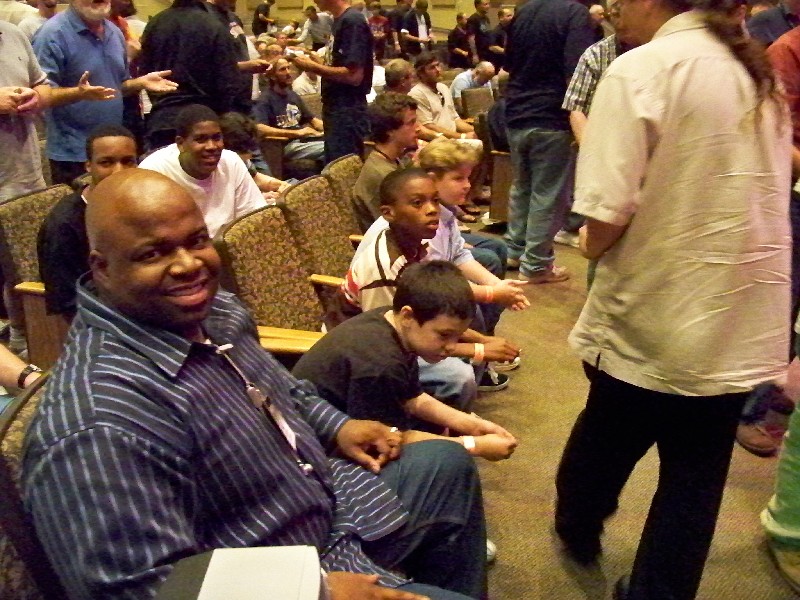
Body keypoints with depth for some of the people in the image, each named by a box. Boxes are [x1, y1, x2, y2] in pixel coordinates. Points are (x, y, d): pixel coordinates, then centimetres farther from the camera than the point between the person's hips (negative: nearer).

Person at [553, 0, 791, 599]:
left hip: (653, 318, -5)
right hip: (744, 320, 5)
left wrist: (592, 242, 0)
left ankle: (578, 526, 48)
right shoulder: (760, 73, 8)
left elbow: (607, 215, -22)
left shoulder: (641, 70, -14)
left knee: (607, 441, 22)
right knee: (695, 480, 14)